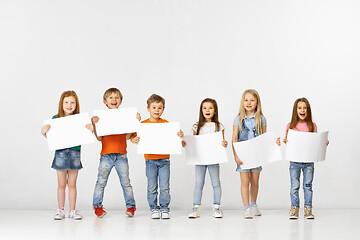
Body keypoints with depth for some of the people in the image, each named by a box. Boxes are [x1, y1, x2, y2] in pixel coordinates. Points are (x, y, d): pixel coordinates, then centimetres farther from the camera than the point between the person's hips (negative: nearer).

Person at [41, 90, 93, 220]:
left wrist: (90, 129, -14)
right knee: (61, 184, 7)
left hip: (75, 152, 0)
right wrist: (44, 132, -14)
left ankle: (73, 210, 15)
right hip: (60, 153, 0)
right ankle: (60, 210, 16)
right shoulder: (55, 119, 0)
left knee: (72, 184, 7)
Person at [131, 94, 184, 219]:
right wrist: (134, 140, -19)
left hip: (164, 159, 0)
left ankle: (164, 208, 12)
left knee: (165, 187, 1)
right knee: (152, 188, 4)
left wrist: (180, 135, -23)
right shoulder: (143, 124, 2)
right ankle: (154, 209, 15)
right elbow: (133, 137, 3)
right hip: (150, 160, 0)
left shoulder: (166, 123, 2)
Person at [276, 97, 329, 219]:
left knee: (308, 185, 5)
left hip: (309, 160, 0)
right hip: (295, 160, 0)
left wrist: (324, 143, -9)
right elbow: (287, 141, 9)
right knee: (294, 186, 3)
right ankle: (294, 209, 12)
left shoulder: (312, 126, 3)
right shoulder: (290, 126, 2)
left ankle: (308, 209, 12)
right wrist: (280, 142, -10)